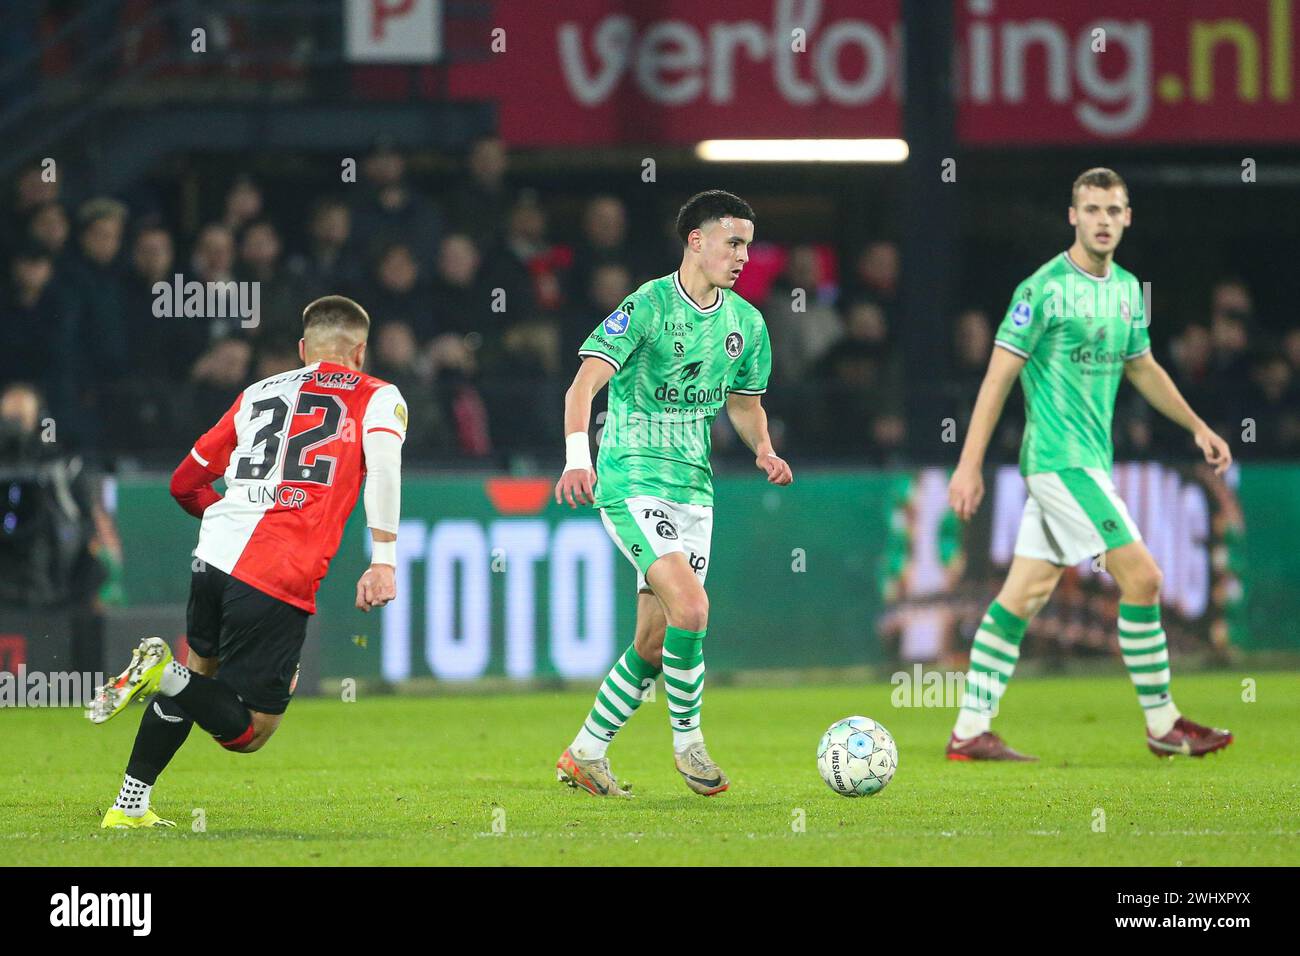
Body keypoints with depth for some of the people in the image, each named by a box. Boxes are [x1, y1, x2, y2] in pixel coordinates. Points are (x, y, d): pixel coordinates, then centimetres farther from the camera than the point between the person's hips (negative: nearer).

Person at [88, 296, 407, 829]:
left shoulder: (257, 394, 23)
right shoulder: (378, 398, 11)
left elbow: (185, 483, 29)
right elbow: (382, 460, -12)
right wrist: (384, 559, -17)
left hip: (214, 558, 5)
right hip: (280, 584, -5)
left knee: (201, 666, 30)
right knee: (249, 732, 4)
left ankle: (129, 806, 24)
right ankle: (164, 676, -21)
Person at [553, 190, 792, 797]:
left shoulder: (746, 323, 9)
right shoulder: (648, 306, -13)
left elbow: (744, 401, 24)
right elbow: (584, 386, -21)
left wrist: (763, 450, 3)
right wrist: (578, 458, -36)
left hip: (693, 489, 7)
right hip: (632, 480, -7)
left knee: (655, 639, 5)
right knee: (690, 607, -23)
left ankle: (584, 756, 18)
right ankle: (687, 740, -4)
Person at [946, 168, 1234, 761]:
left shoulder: (1127, 288, 12)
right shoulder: (1044, 288, -12)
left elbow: (1142, 367, 27)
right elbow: (999, 377, -12)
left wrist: (1197, 426, 27)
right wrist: (969, 465, -15)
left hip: (1090, 460, 8)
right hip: (1061, 460, -8)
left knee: (1024, 594, 7)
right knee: (1141, 577, -10)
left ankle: (970, 732, 8)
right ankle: (1162, 724, 0)